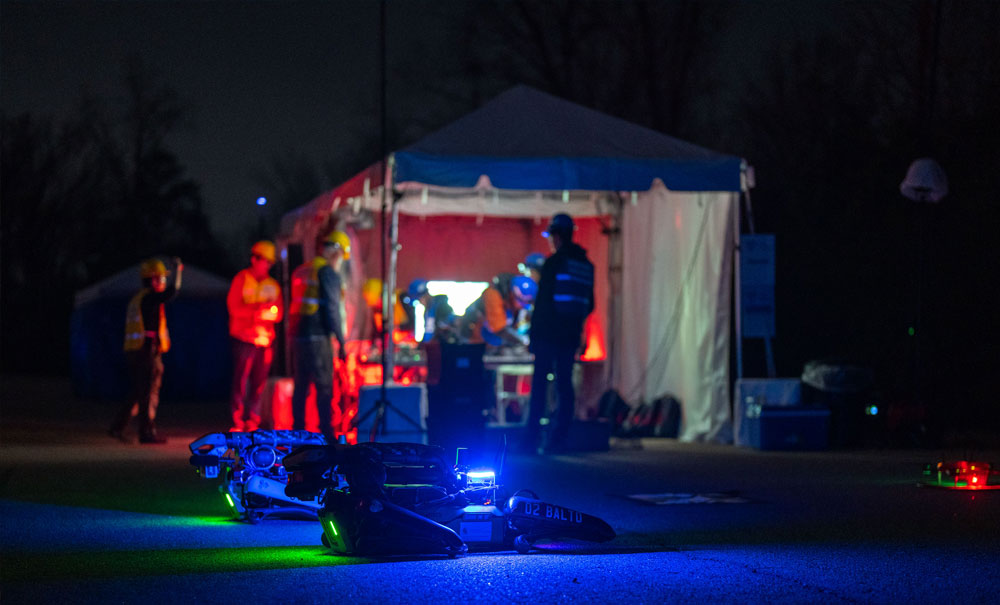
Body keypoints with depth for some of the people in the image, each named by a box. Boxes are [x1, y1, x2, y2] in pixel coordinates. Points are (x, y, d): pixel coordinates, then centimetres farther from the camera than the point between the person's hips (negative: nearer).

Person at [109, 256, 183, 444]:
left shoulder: (136, 300, 19)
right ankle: (147, 432, 0)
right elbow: (173, 291, -23)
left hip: (133, 351, 9)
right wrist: (178, 270, -9)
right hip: (148, 350, -9)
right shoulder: (149, 297, -11)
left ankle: (118, 427, 9)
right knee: (149, 393, -3)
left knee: (137, 393, 13)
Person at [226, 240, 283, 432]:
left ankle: (252, 422, 7)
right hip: (244, 337, -5)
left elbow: (279, 313, 13)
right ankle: (238, 422, -6)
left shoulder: (272, 285, 16)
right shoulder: (242, 280, 3)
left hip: (265, 339, 5)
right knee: (240, 381, -7)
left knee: (258, 383, 3)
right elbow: (233, 307, -5)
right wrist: (256, 310, -16)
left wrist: (271, 311, -10)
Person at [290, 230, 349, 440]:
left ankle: (298, 430, 15)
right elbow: (332, 309, -12)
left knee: (301, 385, 12)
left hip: (299, 335, 8)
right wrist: (341, 342, -8)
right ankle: (327, 434, -8)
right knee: (324, 386, -6)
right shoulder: (328, 272, -9)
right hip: (318, 337, -8)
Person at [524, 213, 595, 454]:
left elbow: (542, 301, -11)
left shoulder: (554, 263, -9)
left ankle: (531, 439, -5)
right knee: (565, 385, 7)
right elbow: (590, 305, 15)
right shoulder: (587, 266, 11)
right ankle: (559, 439, 5)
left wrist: (533, 335, -8)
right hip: (571, 335, 6)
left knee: (540, 384, -3)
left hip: (548, 334, -6)